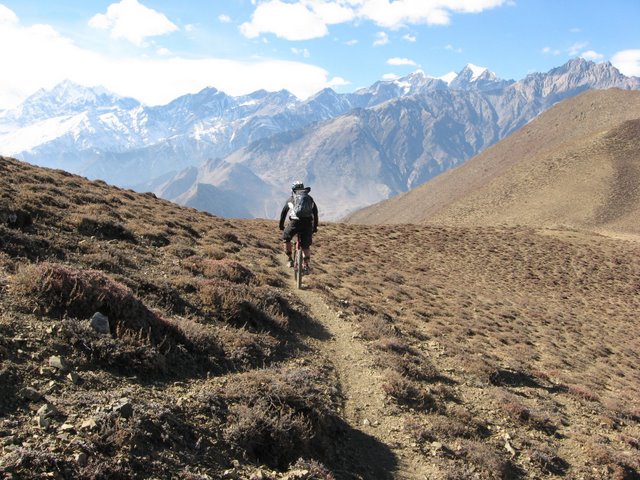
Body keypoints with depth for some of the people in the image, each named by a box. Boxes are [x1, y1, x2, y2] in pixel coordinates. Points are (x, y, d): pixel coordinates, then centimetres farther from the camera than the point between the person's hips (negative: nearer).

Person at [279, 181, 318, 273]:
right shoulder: (310, 198, 22)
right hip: (308, 223, 1)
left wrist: (281, 226, 30)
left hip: (295, 222, -1)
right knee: (306, 246, 13)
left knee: (286, 238, 23)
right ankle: (306, 266, 6)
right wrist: (315, 227, 26)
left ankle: (289, 259, 19)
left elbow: (283, 213, 21)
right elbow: (315, 213, 21)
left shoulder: (290, 199, 18)